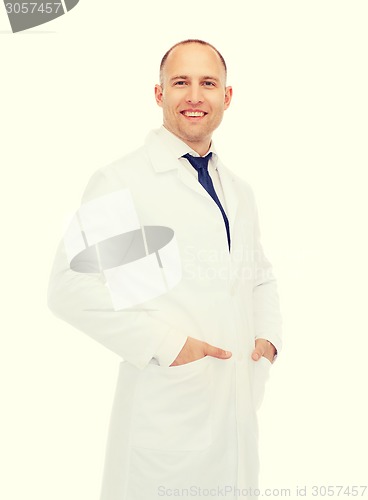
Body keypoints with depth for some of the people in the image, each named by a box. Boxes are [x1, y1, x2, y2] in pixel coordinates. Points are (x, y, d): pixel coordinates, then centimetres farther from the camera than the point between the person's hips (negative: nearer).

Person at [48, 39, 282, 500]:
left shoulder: (239, 192, 12)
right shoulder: (121, 182, -10)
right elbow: (71, 286, -17)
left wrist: (268, 336, 5)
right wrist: (165, 345, -19)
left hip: (241, 406, 6)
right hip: (167, 407, -6)